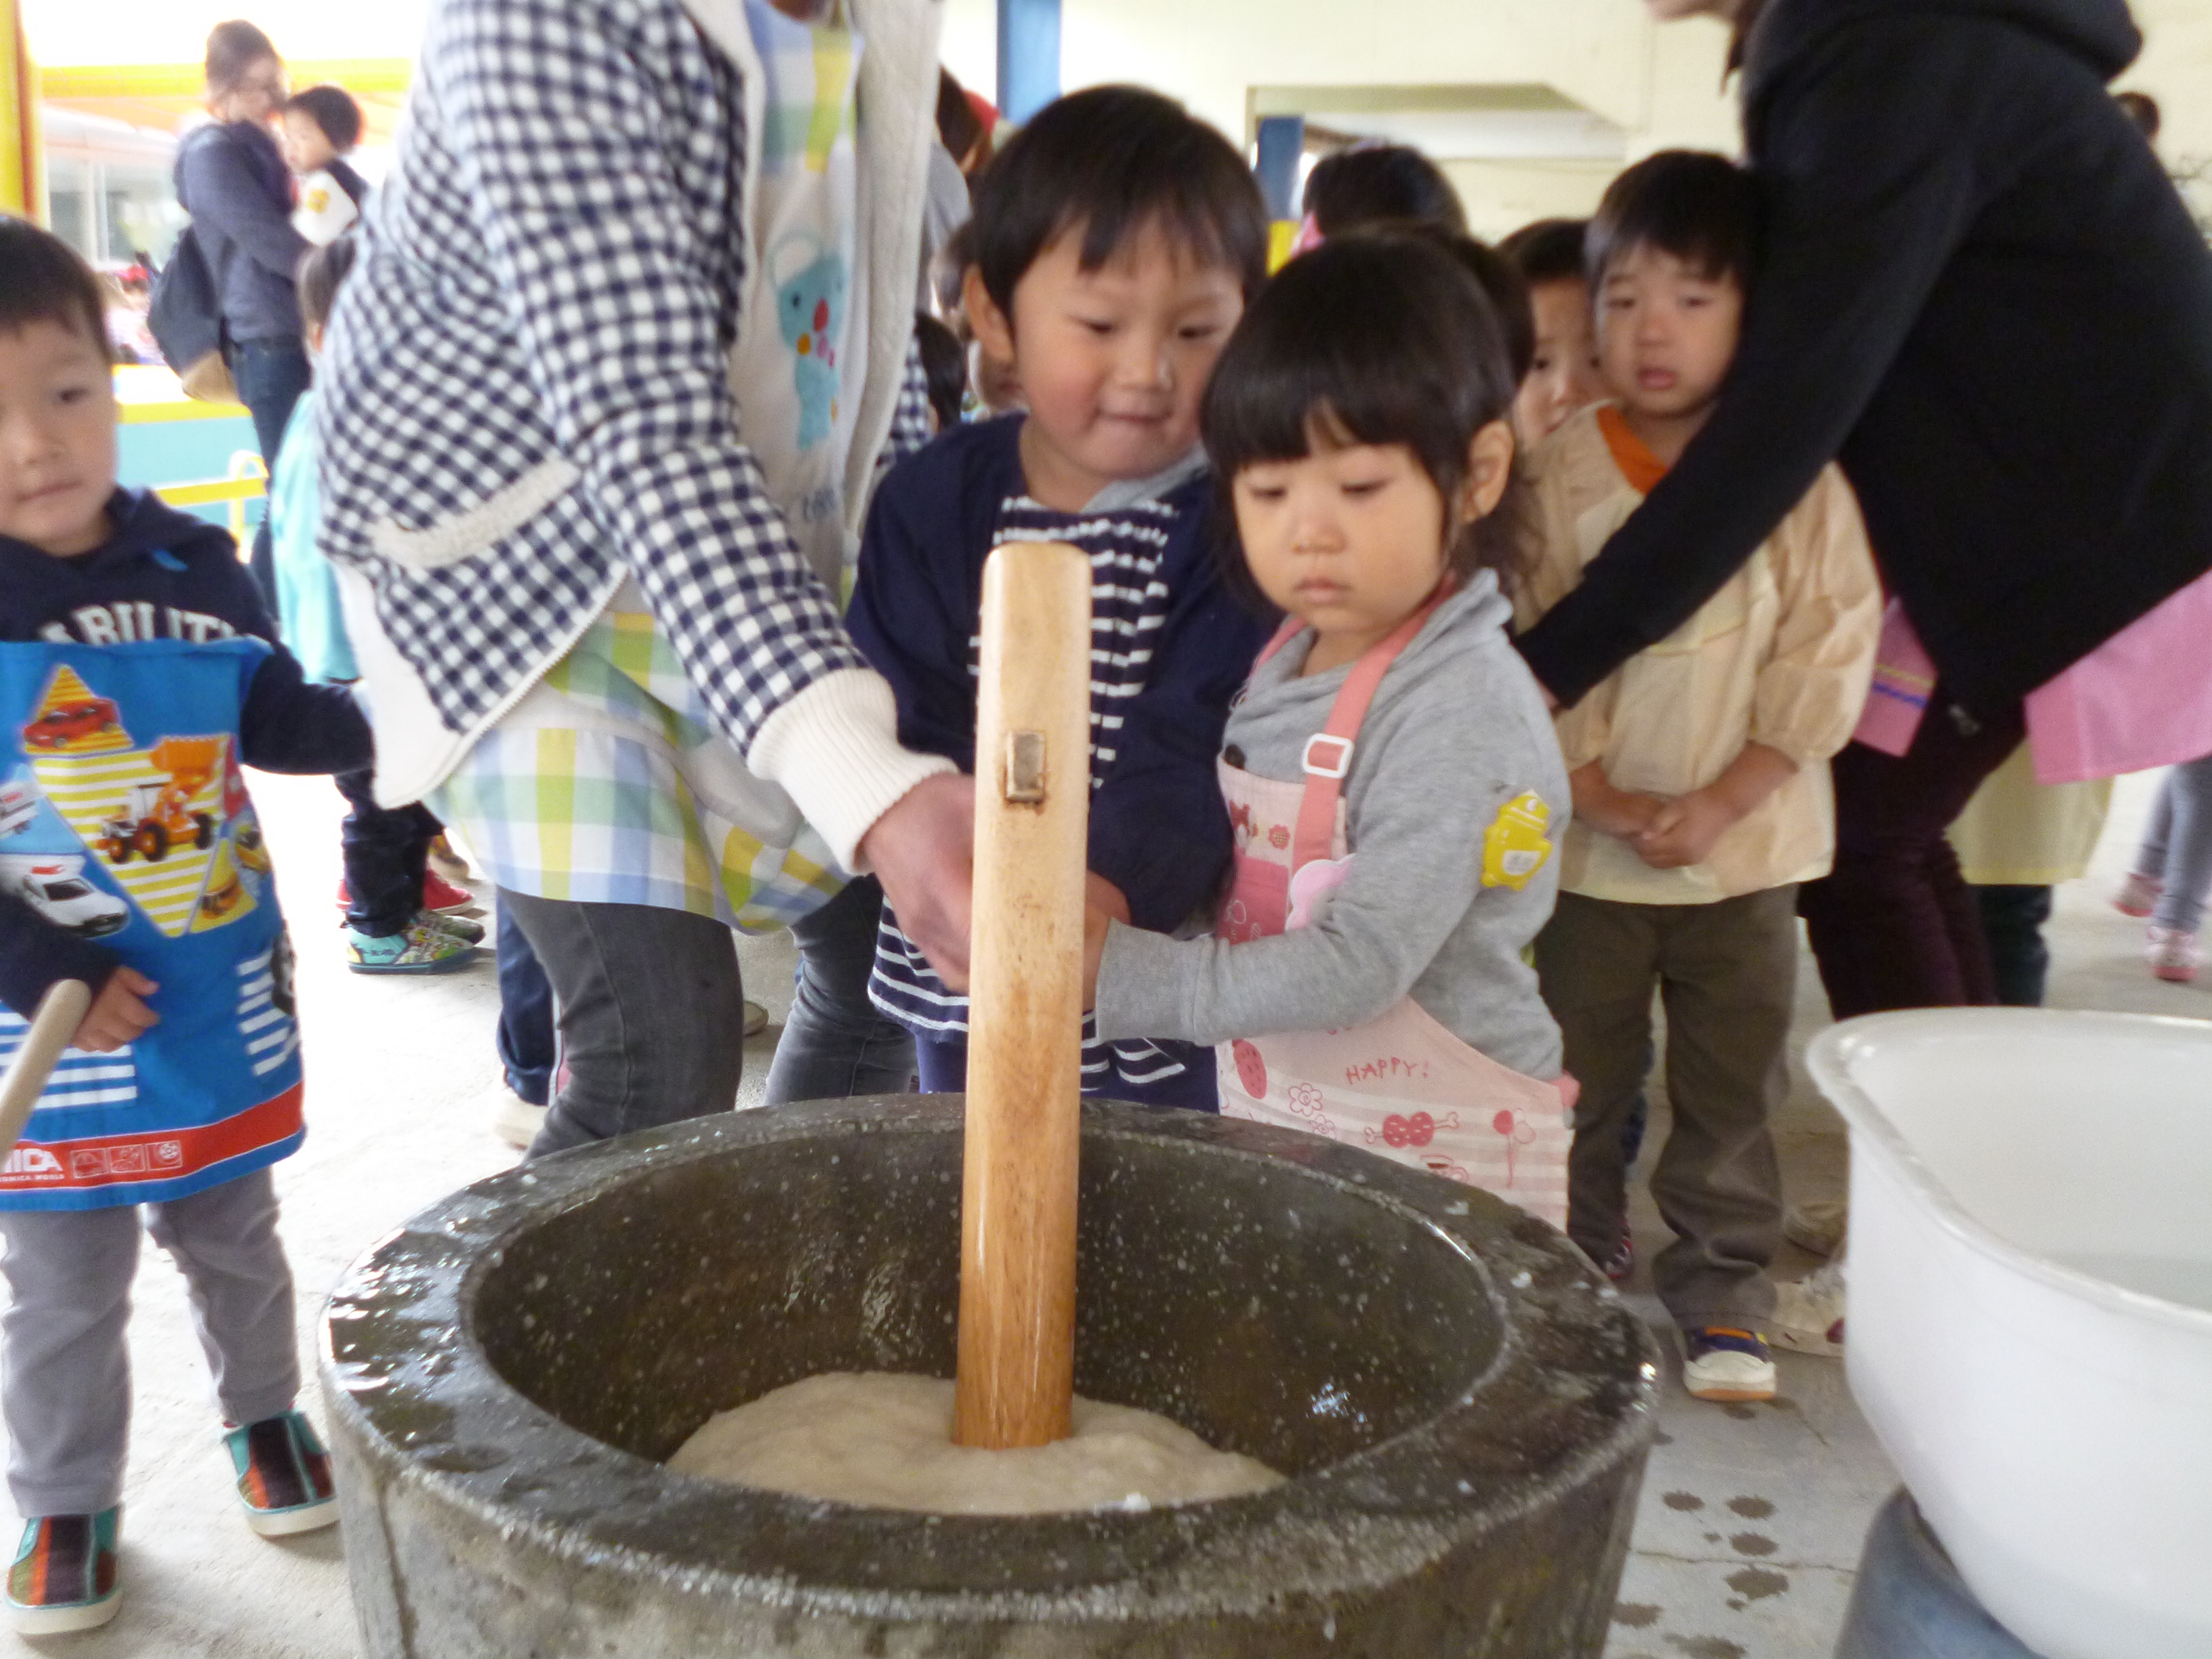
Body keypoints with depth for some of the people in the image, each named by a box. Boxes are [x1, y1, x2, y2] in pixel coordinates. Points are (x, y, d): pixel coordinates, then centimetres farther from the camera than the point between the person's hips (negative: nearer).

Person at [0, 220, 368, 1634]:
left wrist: (392, 727, -11)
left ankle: (265, 1414, 45)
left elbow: (274, 721, 7)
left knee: (234, 1239, 22)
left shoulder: (196, 570, -6)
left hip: (226, 1007, 2)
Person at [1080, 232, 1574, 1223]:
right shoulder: (1289, 658, 4)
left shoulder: (1462, 713, -21)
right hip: (1274, 1121, 7)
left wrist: (1117, 972, -27)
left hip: (1433, 1152, -7)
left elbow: (1359, 965, -25)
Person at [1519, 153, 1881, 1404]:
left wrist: (1723, 799, -14)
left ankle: (1723, 1298, 26)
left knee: (1734, 1087, 10)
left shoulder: (1799, 478, -4)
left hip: (1746, 843, 0)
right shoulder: (1562, 471, -3)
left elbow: (1829, 655, -6)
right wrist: (1600, 791, -13)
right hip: (1590, 843, 0)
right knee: (1580, 1080, 11)